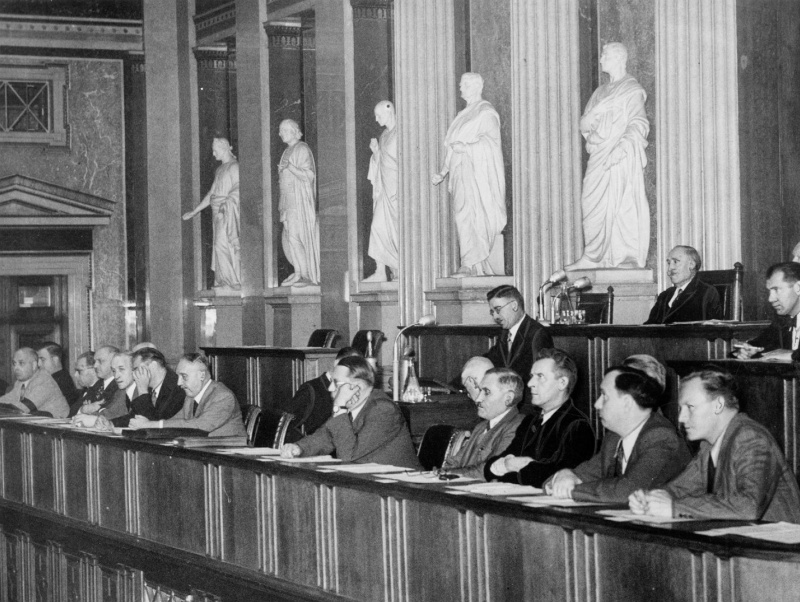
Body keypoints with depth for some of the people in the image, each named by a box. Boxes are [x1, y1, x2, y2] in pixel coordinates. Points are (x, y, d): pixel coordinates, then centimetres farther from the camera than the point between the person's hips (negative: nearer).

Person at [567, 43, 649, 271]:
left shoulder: (632, 90, -1)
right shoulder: (600, 93, 21)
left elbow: (638, 125, -11)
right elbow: (584, 125, 19)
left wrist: (621, 148, -21)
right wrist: (590, 119, -4)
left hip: (622, 158, -7)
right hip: (598, 157, 7)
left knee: (624, 207, -9)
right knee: (594, 205, 0)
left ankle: (630, 258, -7)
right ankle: (592, 258, 0)